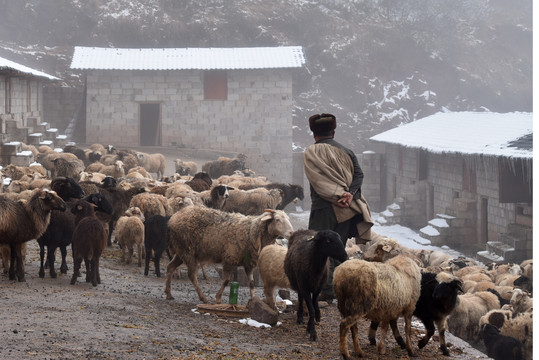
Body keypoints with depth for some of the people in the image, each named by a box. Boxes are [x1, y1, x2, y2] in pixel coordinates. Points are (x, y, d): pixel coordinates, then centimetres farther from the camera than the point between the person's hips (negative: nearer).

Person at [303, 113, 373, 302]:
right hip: (346, 209, 5)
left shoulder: (311, 153, 0)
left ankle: (327, 290, -9)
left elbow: (318, 180, -13)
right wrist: (350, 194, -12)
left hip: (323, 208, -5)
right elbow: (358, 174, 0)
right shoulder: (346, 152, 14)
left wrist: (337, 196, -17)